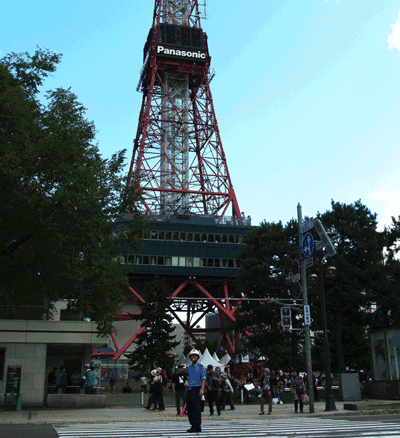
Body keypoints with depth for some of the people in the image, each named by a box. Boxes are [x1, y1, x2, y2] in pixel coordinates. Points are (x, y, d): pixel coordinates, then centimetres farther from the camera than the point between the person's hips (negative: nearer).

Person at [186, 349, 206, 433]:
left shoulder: (200, 366, -1)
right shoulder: (189, 367, 17)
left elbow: (203, 379, -7)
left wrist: (202, 389, -18)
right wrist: (188, 387, 14)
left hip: (197, 389, -6)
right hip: (189, 389, 7)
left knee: (197, 408, -7)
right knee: (189, 408, 7)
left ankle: (197, 426, -3)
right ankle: (193, 425, 16)